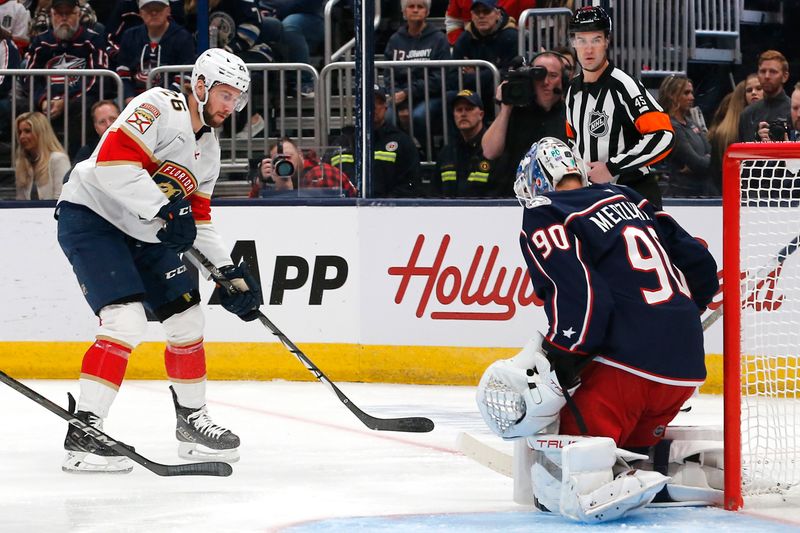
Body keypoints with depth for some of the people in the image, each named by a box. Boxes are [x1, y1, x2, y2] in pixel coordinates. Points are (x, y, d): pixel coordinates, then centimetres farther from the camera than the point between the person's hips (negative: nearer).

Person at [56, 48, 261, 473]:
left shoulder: (208, 148, 13)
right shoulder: (159, 108, -16)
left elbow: (197, 218, 19)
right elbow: (113, 160, -28)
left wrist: (230, 271, 10)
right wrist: (164, 210, -29)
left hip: (144, 234, 10)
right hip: (91, 217, -10)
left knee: (187, 321, 10)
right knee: (126, 321, -23)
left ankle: (192, 421, 29)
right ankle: (82, 436, -23)